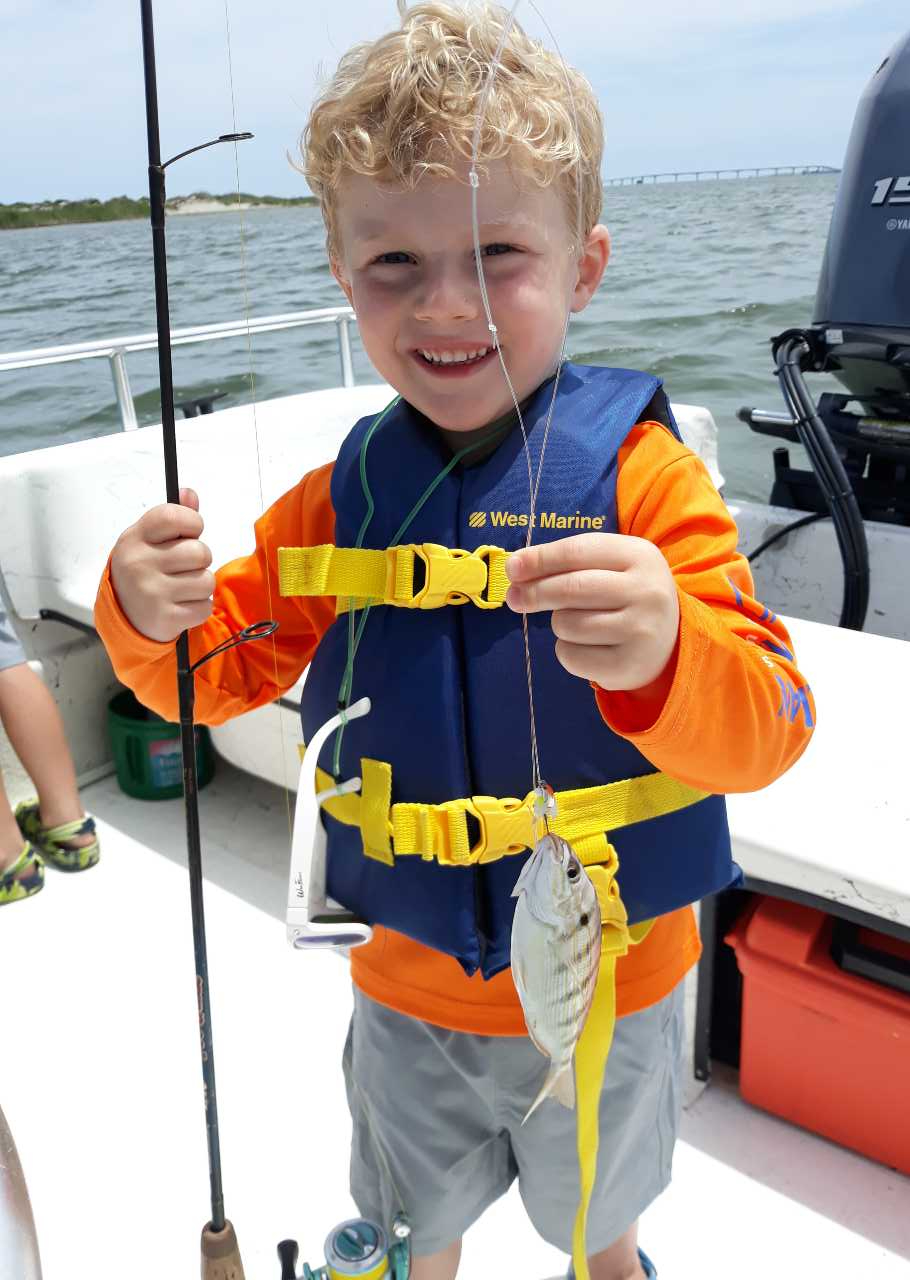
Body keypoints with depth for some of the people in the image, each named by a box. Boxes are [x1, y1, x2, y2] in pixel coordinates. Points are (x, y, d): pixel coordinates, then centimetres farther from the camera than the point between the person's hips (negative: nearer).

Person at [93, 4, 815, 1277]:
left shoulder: (639, 472, -21)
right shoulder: (345, 494, -9)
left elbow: (769, 733, -26)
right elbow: (219, 671, 0)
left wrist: (665, 653, -48)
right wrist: (150, 617, -23)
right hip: (411, 985, 3)